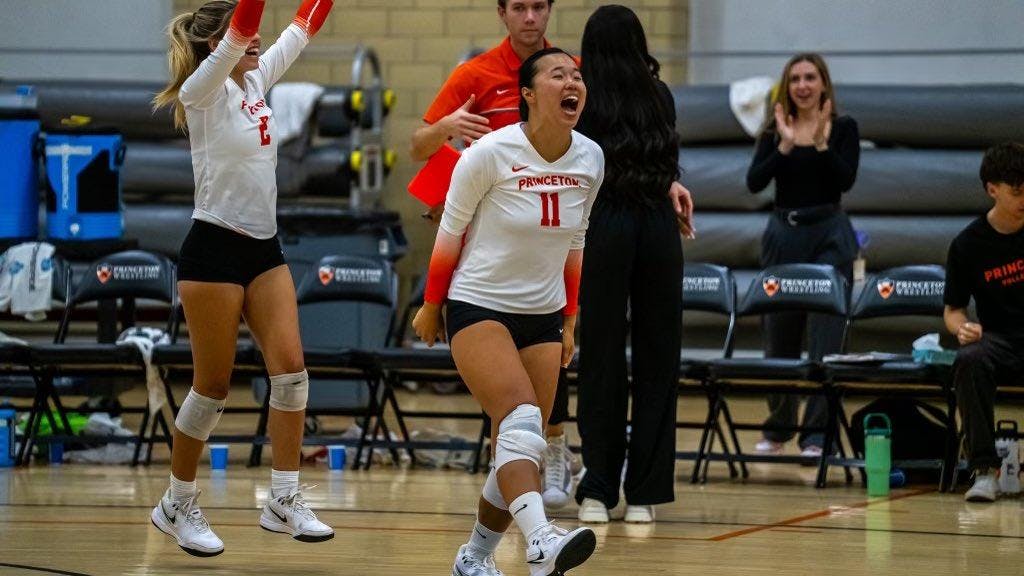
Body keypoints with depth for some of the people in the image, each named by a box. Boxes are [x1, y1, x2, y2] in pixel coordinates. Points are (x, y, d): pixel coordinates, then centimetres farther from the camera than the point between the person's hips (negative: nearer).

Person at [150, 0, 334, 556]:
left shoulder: (256, 81, 9)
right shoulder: (203, 92, -12)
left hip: (264, 249, 7)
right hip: (214, 250, -7)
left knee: (290, 369, -4)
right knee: (213, 384, 0)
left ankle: (284, 500, 0)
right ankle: (177, 505, 15)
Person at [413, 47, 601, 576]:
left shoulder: (590, 160, 0)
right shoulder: (490, 153, -15)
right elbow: (450, 232, -4)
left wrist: (569, 322, 16)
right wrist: (431, 305, 3)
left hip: (543, 317, 6)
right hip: (478, 308, -6)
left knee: (520, 449, 4)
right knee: (521, 419, -26)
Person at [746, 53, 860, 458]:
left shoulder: (842, 128, 1)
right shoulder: (774, 130, 6)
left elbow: (846, 180, -12)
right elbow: (754, 182, -6)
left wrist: (820, 143, -21)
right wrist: (785, 146, -16)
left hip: (828, 236, -3)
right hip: (783, 235, 3)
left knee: (824, 339, -7)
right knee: (779, 338, 8)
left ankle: (817, 434, -6)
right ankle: (777, 429, 21)